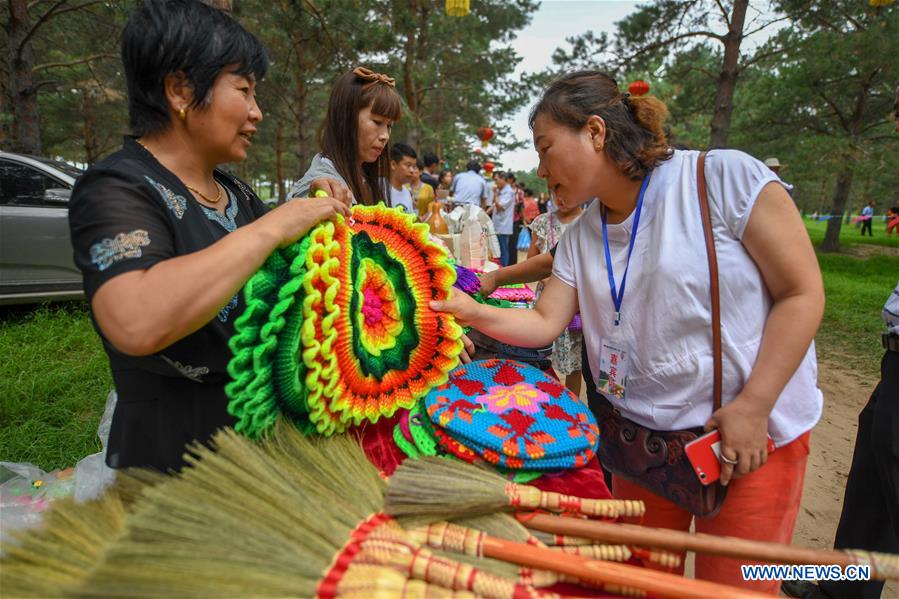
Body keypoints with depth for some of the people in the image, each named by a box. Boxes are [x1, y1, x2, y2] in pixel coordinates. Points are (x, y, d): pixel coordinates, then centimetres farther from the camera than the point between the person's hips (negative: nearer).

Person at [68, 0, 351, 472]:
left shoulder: (233, 191, 6)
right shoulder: (116, 188, -18)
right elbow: (137, 324, -36)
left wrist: (315, 213, -2)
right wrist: (271, 227, -31)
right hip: (175, 455, -7)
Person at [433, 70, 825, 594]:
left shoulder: (725, 177, -16)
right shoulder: (580, 237, 1)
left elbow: (802, 293, -14)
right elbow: (545, 324, 0)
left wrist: (753, 406, -19)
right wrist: (473, 312, -16)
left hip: (754, 433, -4)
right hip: (641, 434, 5)